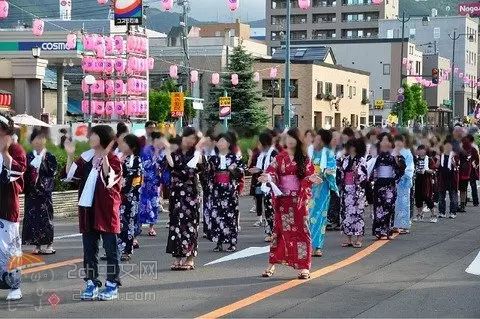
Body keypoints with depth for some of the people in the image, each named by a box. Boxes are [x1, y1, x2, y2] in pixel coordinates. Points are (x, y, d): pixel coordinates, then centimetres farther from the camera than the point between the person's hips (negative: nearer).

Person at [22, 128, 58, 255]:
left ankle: (49, 245, 6)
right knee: (31, 217, 2)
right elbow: (25, 173, 6)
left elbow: (52, 172, -11)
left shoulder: (49, 156, 0)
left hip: (44, 191, -3)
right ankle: (37, 245, 10)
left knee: (46, 216, -2)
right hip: (31, 192, 3)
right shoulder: (29, 156, 8)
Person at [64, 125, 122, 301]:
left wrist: (105, 157, -31)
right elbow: (70, 175, 11)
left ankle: (112, 285, 8)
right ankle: (91, 283, 18)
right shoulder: (87, 157, 10)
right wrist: (70, 155, 0)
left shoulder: (113, 160, -9)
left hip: (106, 210, -6)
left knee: (110, 249, 2)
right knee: (89, 249, 10)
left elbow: (108, 180, -25)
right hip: (88, 210, 7)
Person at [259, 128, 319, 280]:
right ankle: (272, 264, 12)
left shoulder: (304, 158, 3)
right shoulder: (279, 158, 5)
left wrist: (311, 178, -22)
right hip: (282, 198, 1)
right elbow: (271, 172, -5)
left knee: (300, 230, -3)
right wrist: (267, 177, -27)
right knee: (279, 230, 5)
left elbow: (309, 175, 1)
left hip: (298, 199, -1)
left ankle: (304, 267, 0)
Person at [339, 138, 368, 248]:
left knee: (357, 213, -5)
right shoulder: (345, 159, 12)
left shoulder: (361, 160, -4)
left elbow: (364, 177, -8)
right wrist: (341, 188, 10)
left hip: (358, 190, -5)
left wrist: (357, 171, -22)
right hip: (346, 190, 5)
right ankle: (348, 238, 12)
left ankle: (359, 239, 0)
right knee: (346, 213, 5)